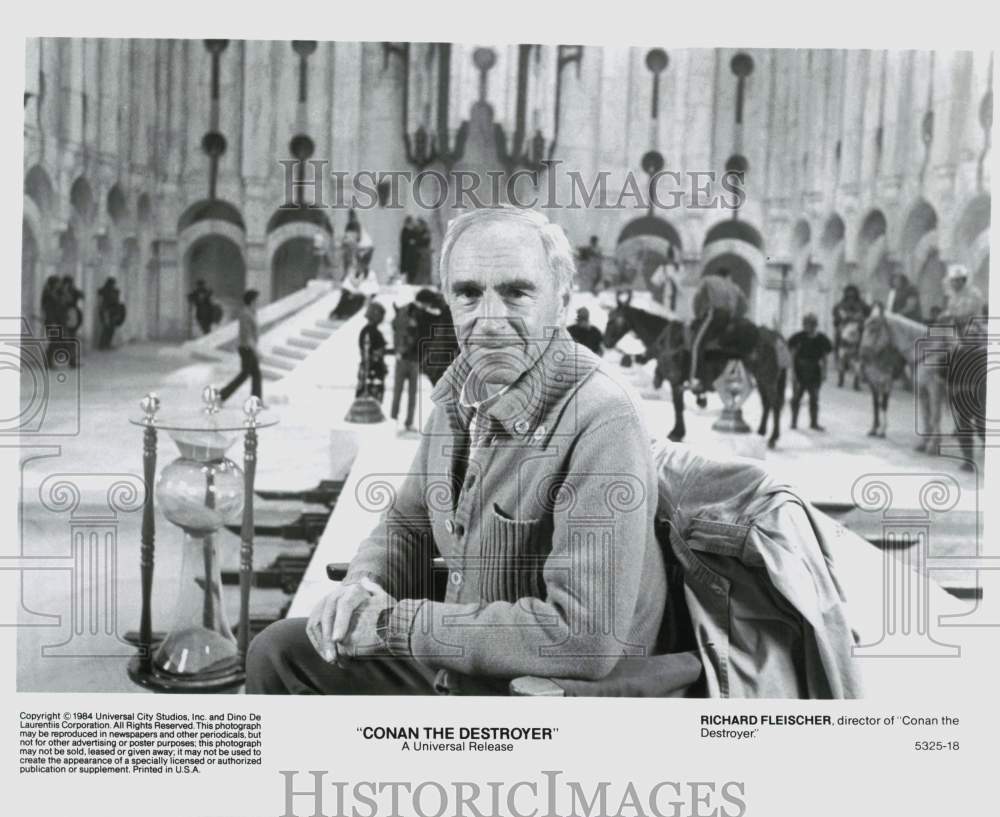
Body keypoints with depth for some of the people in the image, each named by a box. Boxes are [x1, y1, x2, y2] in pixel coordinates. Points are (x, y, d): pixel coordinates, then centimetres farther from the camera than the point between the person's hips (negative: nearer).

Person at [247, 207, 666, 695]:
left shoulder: (602, 424, -26)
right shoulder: (462, 389, 1)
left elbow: (586, 637, -31)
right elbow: (407, 523, 14)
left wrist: (395, 621, -23)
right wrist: (364, 580, -10)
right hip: (458, 658, 7)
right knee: (278, 652, 10)